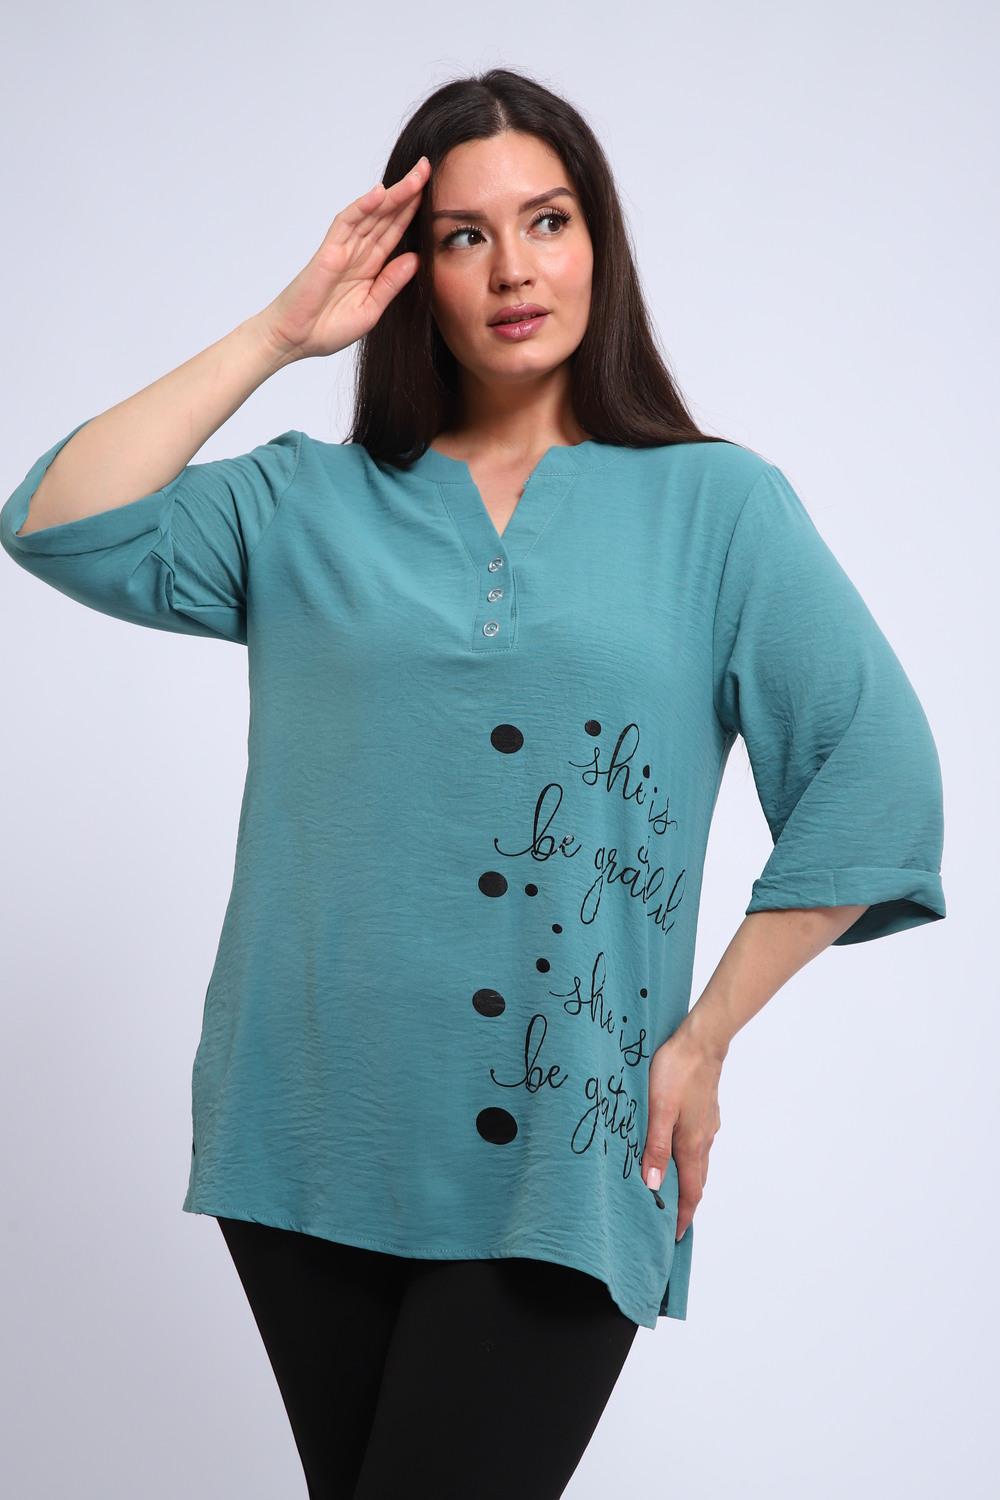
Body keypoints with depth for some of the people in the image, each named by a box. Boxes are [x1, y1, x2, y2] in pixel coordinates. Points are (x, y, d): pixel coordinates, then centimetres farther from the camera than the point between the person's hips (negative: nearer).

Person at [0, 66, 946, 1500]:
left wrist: (707, 1036, -4)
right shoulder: (307, 505, 10)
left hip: (553, 1167, -2)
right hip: (309, 1147, 3)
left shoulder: (717, 505, 3)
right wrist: (277, 334, -2)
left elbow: (875, 773, -1)